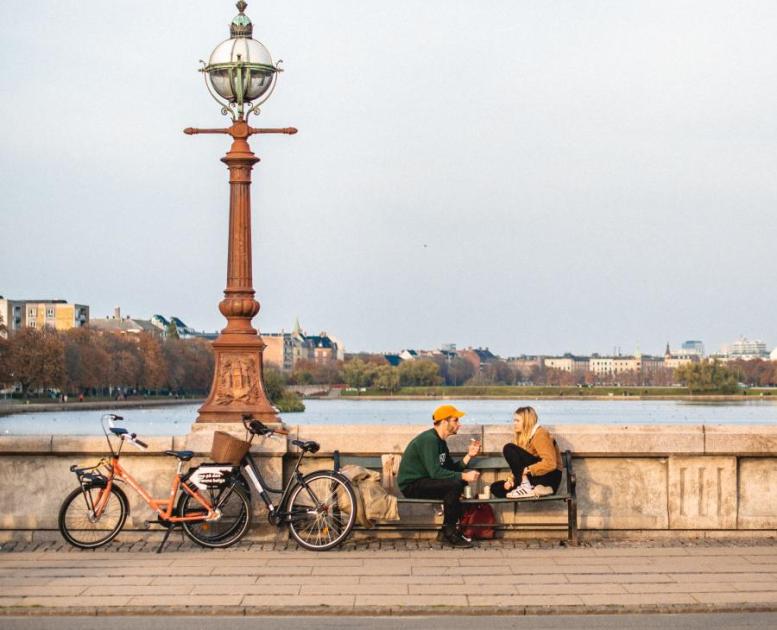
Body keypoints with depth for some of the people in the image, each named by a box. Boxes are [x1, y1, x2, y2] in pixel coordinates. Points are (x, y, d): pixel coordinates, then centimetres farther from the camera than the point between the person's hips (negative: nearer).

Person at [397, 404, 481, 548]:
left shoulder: (440, 441, 15)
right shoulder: (429, 439, -18)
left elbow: (451, 469, 12)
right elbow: (435, 472, -27)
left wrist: (469, 455, 0)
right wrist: (463, 476, -26)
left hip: (422, 482, 11)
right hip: (411, 486, -11)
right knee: (455, 485, -25)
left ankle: (445, 533, 5)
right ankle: (449, 533, -14)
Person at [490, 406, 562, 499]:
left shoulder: (540, 434, -11)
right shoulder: (523, 436, 15)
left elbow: (550, 463, -24)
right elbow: (517, 465, 13)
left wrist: (527, 470, -26)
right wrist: (510, 479, -4)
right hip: (533, 479, 9)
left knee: (509, 449, -18)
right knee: (496, 488, -1)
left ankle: (526, 487, -23)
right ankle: (534, 490, -14)